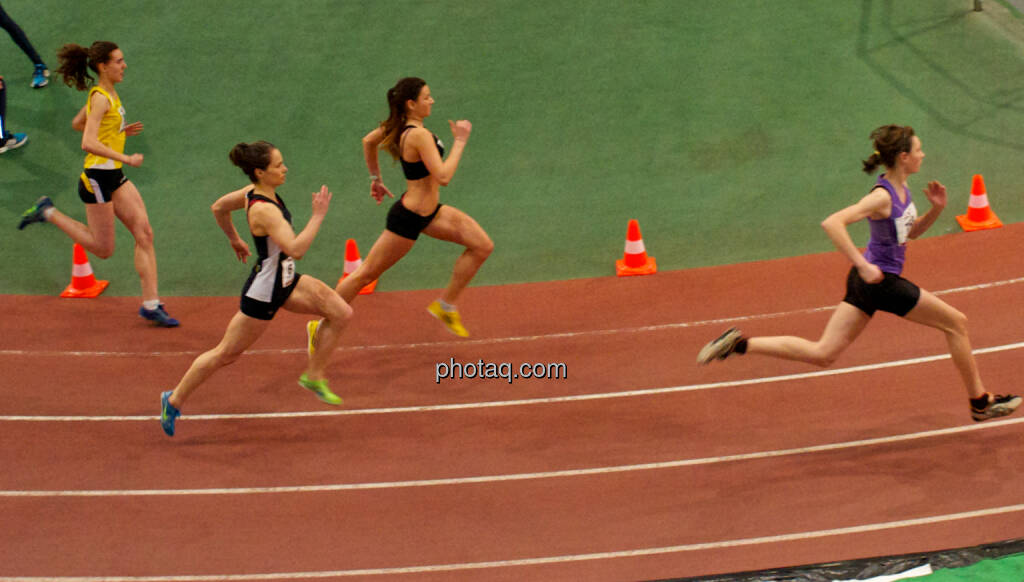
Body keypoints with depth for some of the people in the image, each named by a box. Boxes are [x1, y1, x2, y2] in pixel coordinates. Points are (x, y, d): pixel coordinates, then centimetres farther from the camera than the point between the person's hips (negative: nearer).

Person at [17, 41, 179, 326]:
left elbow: (77, 124, 25)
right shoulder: (101, 98, -18)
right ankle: (48, 212, 15)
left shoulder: (106, 94, 10)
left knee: (144, 233, -1)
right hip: (98, 177, -9)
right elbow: (88, 143, -27)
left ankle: (151, 303, -2)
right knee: (103, 248, 2)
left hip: (114, 176, 9)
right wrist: (126, 158, -26)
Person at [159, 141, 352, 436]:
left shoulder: (255, 192, -3)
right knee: (226, 354, 6)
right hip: (263, 293, -9)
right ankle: (174, 400, 22)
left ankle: (313, 376, 15)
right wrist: (318, 216, -34)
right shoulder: (265, 210, -31)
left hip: (285, 281, 9)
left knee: (340, 312, 2)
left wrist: (234, 238, 28)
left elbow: (219, 207, 14)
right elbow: (295, 249, -41)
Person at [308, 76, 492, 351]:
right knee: (366, 274, 3)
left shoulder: (398, 126, 0)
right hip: (409, 217, -10)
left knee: (482, 245, 4)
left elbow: (368, 141, 18)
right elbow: (443, 177, -32)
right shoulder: (419, 135, -27)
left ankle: (446, 305, 14)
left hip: (429, 211, 10)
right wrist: (460, 142, -24)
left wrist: (375, 179, 27)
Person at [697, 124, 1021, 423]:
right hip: (881, 282, -9)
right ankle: (980, 402, 19)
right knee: (956, 324, 6)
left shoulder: (901, 187, 6)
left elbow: (912, 231, 22)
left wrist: (936, 209, 4)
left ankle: (739, 344, 2)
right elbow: (832, 224, -33)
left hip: (867, 280, 9)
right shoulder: (882, 196, -23)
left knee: (823, 353, 9)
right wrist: (863, 265, -33)